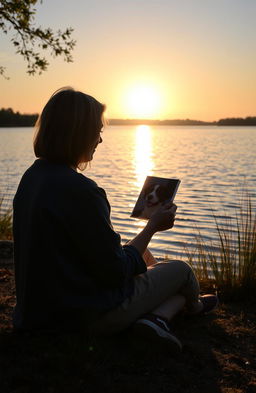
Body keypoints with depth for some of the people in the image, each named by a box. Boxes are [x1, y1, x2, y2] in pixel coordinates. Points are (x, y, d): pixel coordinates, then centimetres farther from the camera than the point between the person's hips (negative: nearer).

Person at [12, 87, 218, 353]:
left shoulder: (32, 176, 2)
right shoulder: (79, 189, -27)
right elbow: (116, 270, -19)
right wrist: (152, 226, -6)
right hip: (92, 315, -8)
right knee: (181, 269, 13)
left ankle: (154, 318, 2)